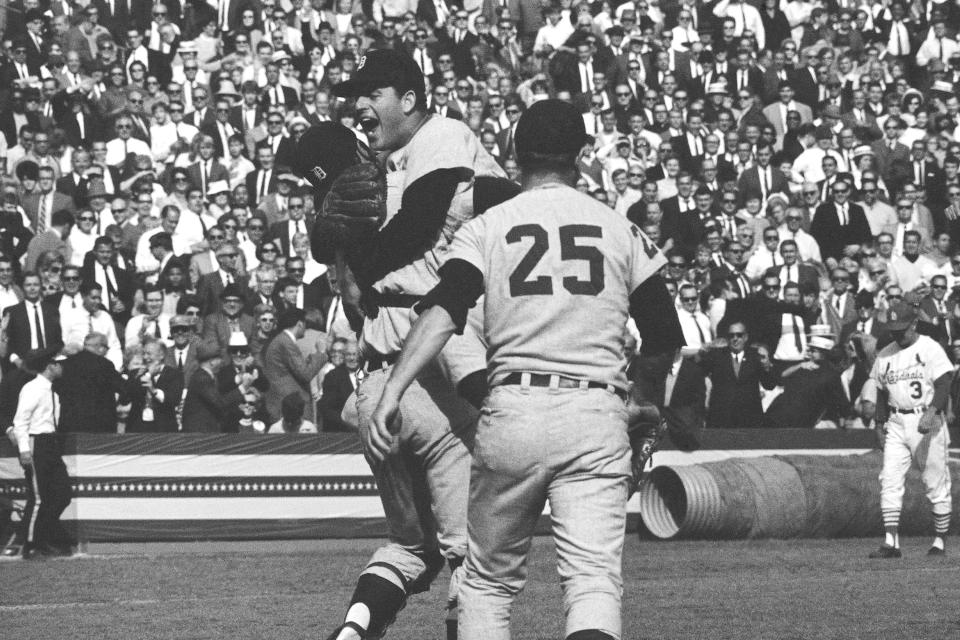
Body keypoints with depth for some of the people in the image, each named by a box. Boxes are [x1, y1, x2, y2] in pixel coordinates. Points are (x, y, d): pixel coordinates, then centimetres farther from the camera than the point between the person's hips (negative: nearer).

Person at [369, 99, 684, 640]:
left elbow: (443, 313, -8)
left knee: (488, 579, 14)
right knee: (594, 577, -10)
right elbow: (667, 340, 12)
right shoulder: (621, 231, 11)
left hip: (513, 413, 0)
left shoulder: (486, 228, 7)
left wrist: (391, 394, -16)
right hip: (598, 414, 0)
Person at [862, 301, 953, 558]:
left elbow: (943, 384, -13)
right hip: (896, 424, 5)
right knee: (890, 480, -7)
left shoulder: (930, 349, -5)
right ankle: (891, 542, -10)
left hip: (926, 422, -5)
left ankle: (940, 541, 10)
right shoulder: (885, 355, 12)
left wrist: (932, 411, -27)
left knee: (936, 483, 0)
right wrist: (880, 424, 12)